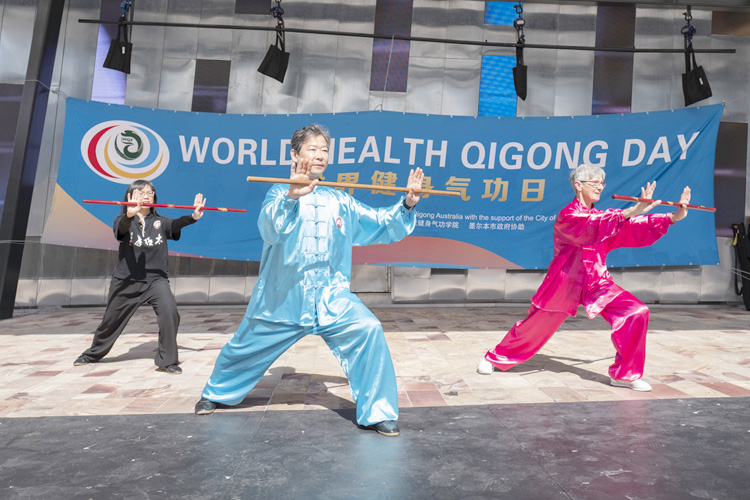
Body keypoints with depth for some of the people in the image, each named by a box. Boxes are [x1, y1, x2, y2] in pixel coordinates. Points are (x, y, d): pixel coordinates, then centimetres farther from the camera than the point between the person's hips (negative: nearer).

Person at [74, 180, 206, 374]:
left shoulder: (160, 222, 1)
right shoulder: (123, 221, -1)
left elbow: (176, 224, -19)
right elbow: (120, 227, -25)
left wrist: (193, 216, -42)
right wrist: (129, 215, -48)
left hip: (155, 279, 0)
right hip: (126, 280, 1)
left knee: (169, 311, -23)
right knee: (111, 319, 17)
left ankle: (167, 361, -10)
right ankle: (93, 354, 46)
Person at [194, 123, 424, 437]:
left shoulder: (340, 202, 8)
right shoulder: (280, 194, -3)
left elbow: (384, 227, 8)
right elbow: (271, 229, -25)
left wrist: (406, 206, -8)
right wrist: (292, 197, -41)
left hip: (331, 299, 2)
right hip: (281, 299, -1)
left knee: (369, 332, -21)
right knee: (242, 350, 16)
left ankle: (376, 413, -4)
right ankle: (216, 393, 49)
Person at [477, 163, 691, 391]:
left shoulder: (602, 216, 9)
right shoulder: (568, 215, -13)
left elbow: (637, 228, 2)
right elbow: (594, 226, -33)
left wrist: (674, 217, -9)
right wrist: (633, 211, -42)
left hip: (597, 282, 6)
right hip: (564, 283, -6)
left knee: (636, 313, -11)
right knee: (534, 325, 1)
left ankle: (625, 374, 4)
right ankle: (495, 358, 25)